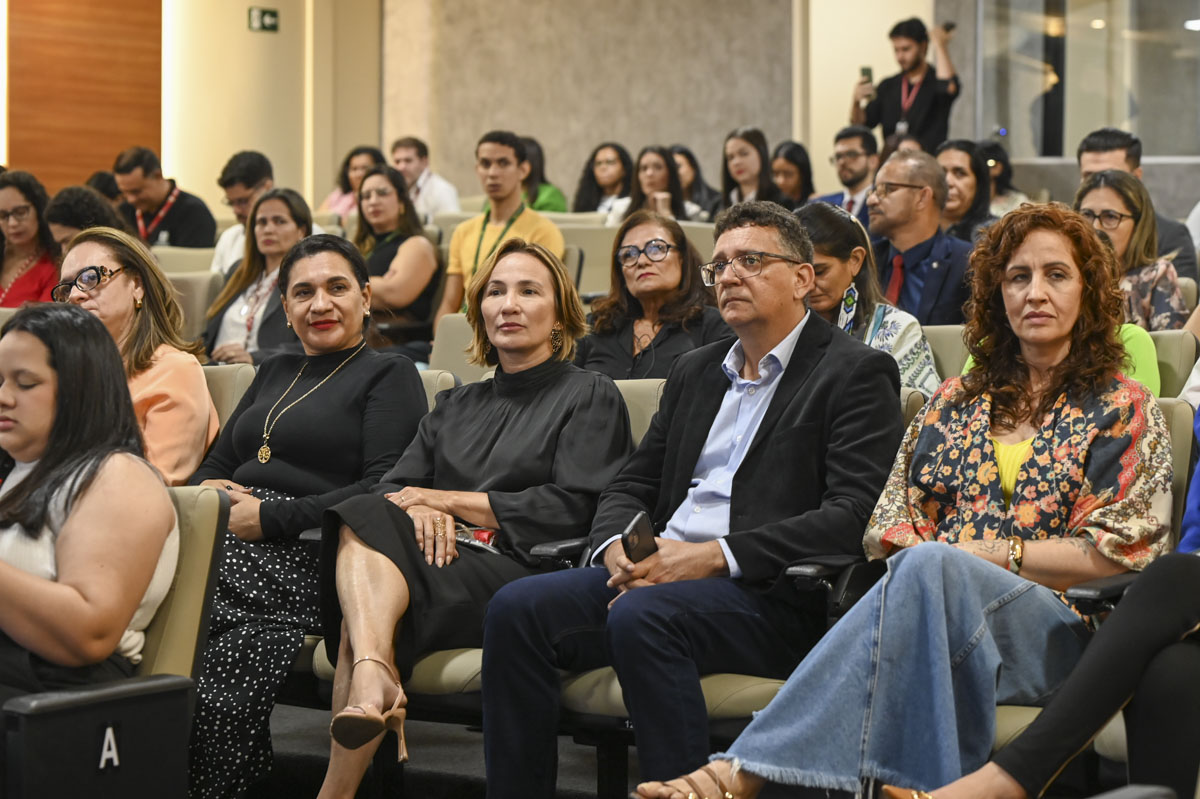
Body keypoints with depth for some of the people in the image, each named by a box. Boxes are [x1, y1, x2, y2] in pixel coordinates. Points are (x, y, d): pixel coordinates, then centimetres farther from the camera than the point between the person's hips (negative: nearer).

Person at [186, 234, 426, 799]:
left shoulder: (388, 376, 7)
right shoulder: (276, 373, 29)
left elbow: (385, 488, -7)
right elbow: (217, 463, 28)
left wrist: (270, 519, -11)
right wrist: (206, 491, 3)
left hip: (307, 558, -6)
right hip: (226, 541, 6)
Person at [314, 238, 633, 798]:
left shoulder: (589, 396, 12)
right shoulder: (457, 406, 30)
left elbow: (571, 507, -3)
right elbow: (392, 487, 18)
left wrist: (442, 499, -3)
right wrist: (417, 510, -10)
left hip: (523, 575, -5)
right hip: (445, 558, 5)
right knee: (365, 521, -31)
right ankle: (373, 675, -57)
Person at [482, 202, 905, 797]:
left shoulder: (855, 374, 2)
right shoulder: (694, 371, 25)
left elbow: (853, 516, -11)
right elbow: (631, 485, 22)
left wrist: (714, 556, -18)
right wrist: (618, 547, -4)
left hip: (774, 595, -6)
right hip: (656, 573, 7)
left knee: (642, 614, -35)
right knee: (517, 608, -17)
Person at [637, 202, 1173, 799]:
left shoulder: (1123, 409, 12)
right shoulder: (955, 401, 24)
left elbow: (1112, 555, 2)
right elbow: (894, 520, 16)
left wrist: (987, 554, -4)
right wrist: (915, 559, -6)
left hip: (1056, 628, -3)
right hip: (932, 602, 3)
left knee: (932, 569, -36)